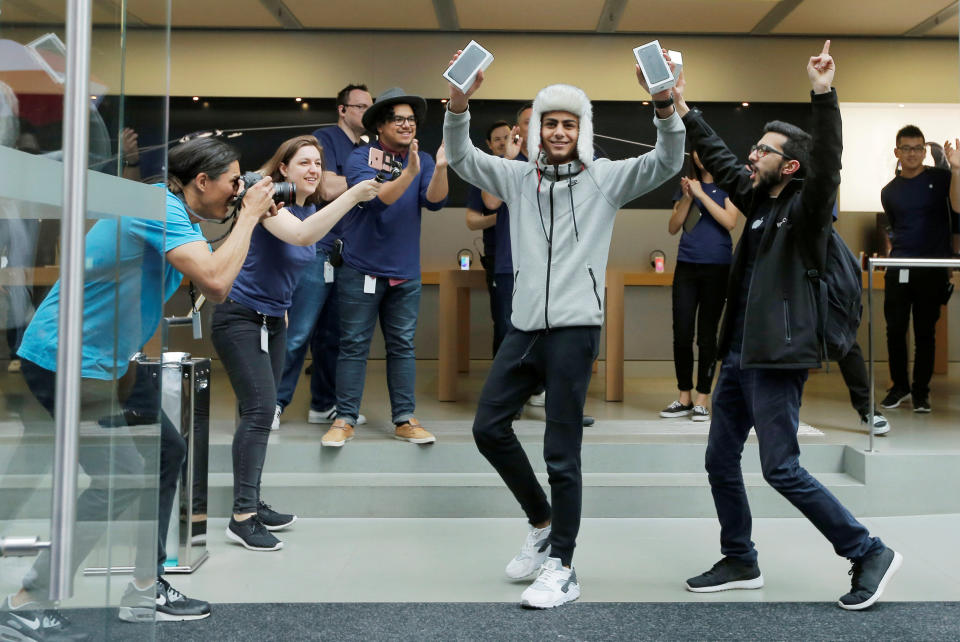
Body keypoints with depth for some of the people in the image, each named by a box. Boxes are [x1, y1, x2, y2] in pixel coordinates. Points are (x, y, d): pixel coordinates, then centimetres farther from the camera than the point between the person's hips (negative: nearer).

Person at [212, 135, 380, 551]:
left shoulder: (313, 209, 8)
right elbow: (302, 236, -40)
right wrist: (352, 196, -41)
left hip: (273, 321, 9)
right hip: (240, 317, -9)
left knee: (261, 413, 11)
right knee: (259, 408, -17)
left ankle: (252, 505, 19)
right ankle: (242, 517, -15)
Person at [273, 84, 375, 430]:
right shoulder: (325, 138, -3)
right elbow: (328, 189, -15)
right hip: (318, 249, -7)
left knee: (333, 334, 11)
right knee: (299, 332, -8)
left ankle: (324, 405, 20)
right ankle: (273, 401, 1)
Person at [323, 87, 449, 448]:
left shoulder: (423, 162, 5)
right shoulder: (360, 159, -6)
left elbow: (434, 202, -11)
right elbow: (377, 198, -23)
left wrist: (441, 167, -28)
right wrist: (408, 173, -37)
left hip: (405, 273, 4)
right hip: (362, 269, -3)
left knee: (402, 346, 8)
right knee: (354, 345, 0)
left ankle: (404, 420, 14)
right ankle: (345, 420, 7)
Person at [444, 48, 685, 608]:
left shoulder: (605, 178, 1)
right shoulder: (519, 177, 10)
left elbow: (668, 163, -11)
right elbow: (462, 158, 3)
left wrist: (664, 103, -27)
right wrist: (459, 103, -15)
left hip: (575, 328, -5)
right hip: (526, 325, 5)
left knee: (562, 452, -3)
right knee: (489, 425, 8)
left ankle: (562, 569, 8)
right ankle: (543, 523, 27)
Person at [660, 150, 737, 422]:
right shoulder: (687, 186, 14)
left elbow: (729, 221, -12)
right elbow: (673, 227, 8)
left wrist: (701, 194, -12)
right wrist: (687, 198, -5)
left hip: (717, 267, -3)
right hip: (686, 266, 3)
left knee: (706, 335, 0)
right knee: (681, 333, 0)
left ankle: (702, 401, 5)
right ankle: (684, 399, 11)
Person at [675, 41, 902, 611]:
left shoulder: (805, 208, -9)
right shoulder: (759, 199, 12)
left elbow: (828, 162, -27)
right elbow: (721, 161, 24)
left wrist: (825, 97, -37)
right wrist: (686, 114, 24)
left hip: (777, 358, -9)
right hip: (740, 354, 9)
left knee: (782, 469, -7)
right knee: (721, 461, 12)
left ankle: (870, 553, 7)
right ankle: (741, 563, 25)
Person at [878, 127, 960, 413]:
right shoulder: (889, 191, 11)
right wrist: (890, 253, 12)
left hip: (932, 268, -3)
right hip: (898, 269, 3)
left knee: (925, 332, 3)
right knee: (895, 330, 2)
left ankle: (921, 391, 13)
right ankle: (900, 386, 16)